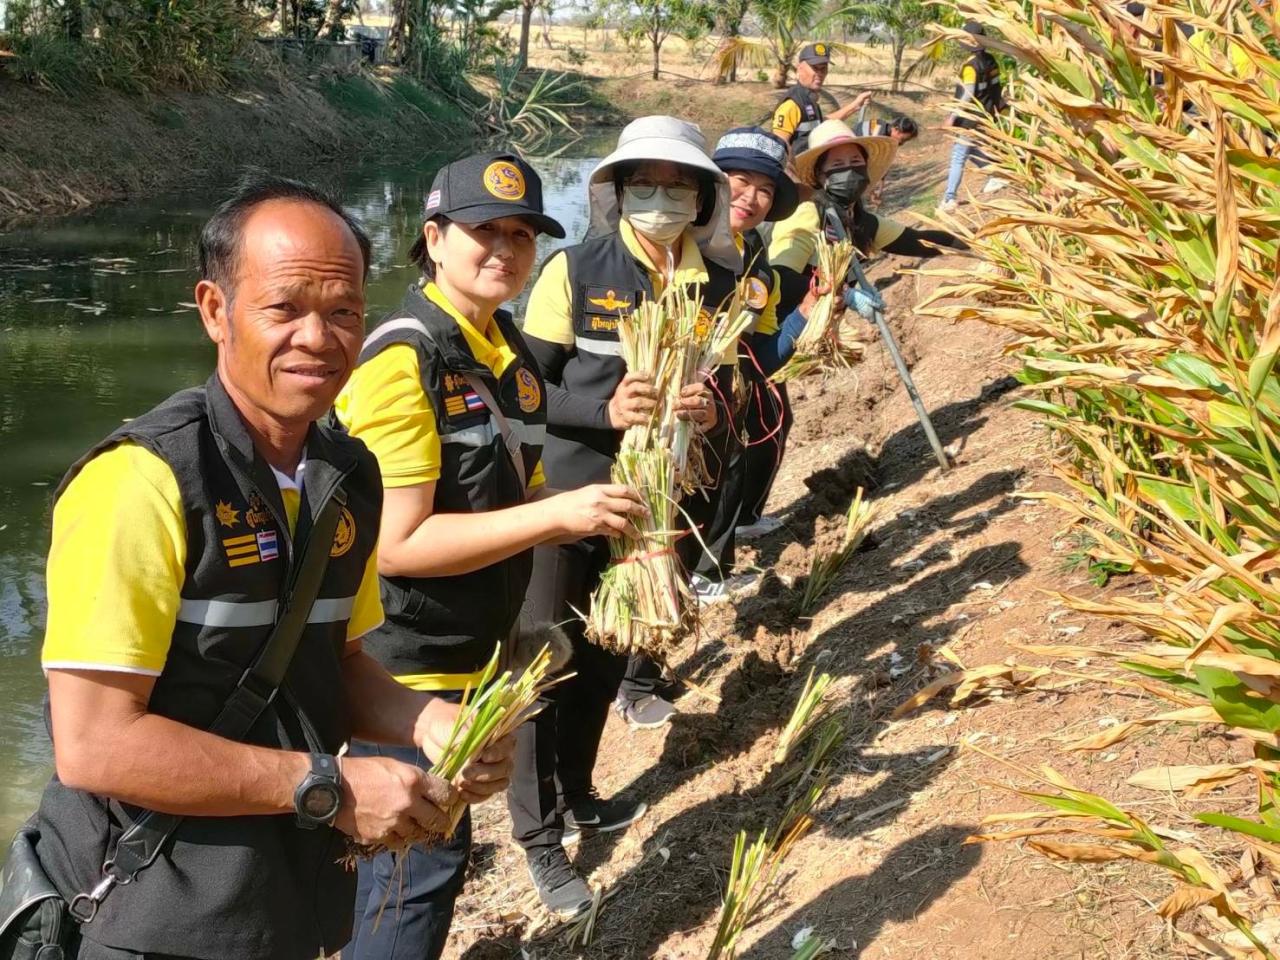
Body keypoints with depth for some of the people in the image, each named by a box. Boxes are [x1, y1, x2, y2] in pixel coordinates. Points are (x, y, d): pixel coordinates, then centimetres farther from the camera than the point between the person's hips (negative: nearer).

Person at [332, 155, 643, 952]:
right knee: (422, 867, -1)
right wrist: (556, 514, -26)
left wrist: (596, 515, 0)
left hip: (476, 658, 8)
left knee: (434, 856, 20)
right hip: (406, 671, -8)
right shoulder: (404, 360, -20)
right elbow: (397, 543, -25)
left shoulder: (509, 351, 7)